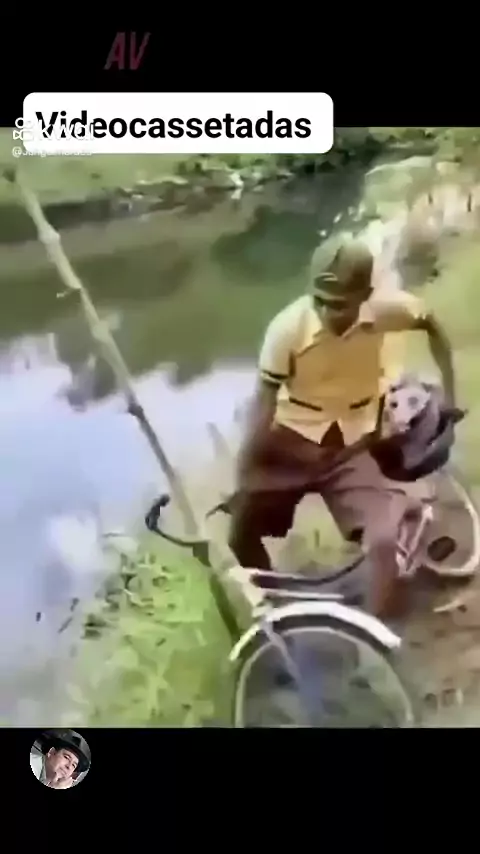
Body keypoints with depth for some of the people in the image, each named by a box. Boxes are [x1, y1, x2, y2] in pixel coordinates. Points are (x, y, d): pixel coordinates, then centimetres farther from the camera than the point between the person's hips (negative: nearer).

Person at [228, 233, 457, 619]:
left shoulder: (387, 309, -20)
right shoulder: (288, 327, -25)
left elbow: (433, 327, 3)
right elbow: (264, 404, -18)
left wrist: (449, 398, 3)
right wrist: (241, 480, -17)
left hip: (355, 446, 0)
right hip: (293, 441, 0)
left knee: (384, 540, -16)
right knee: (241, 531, 0)